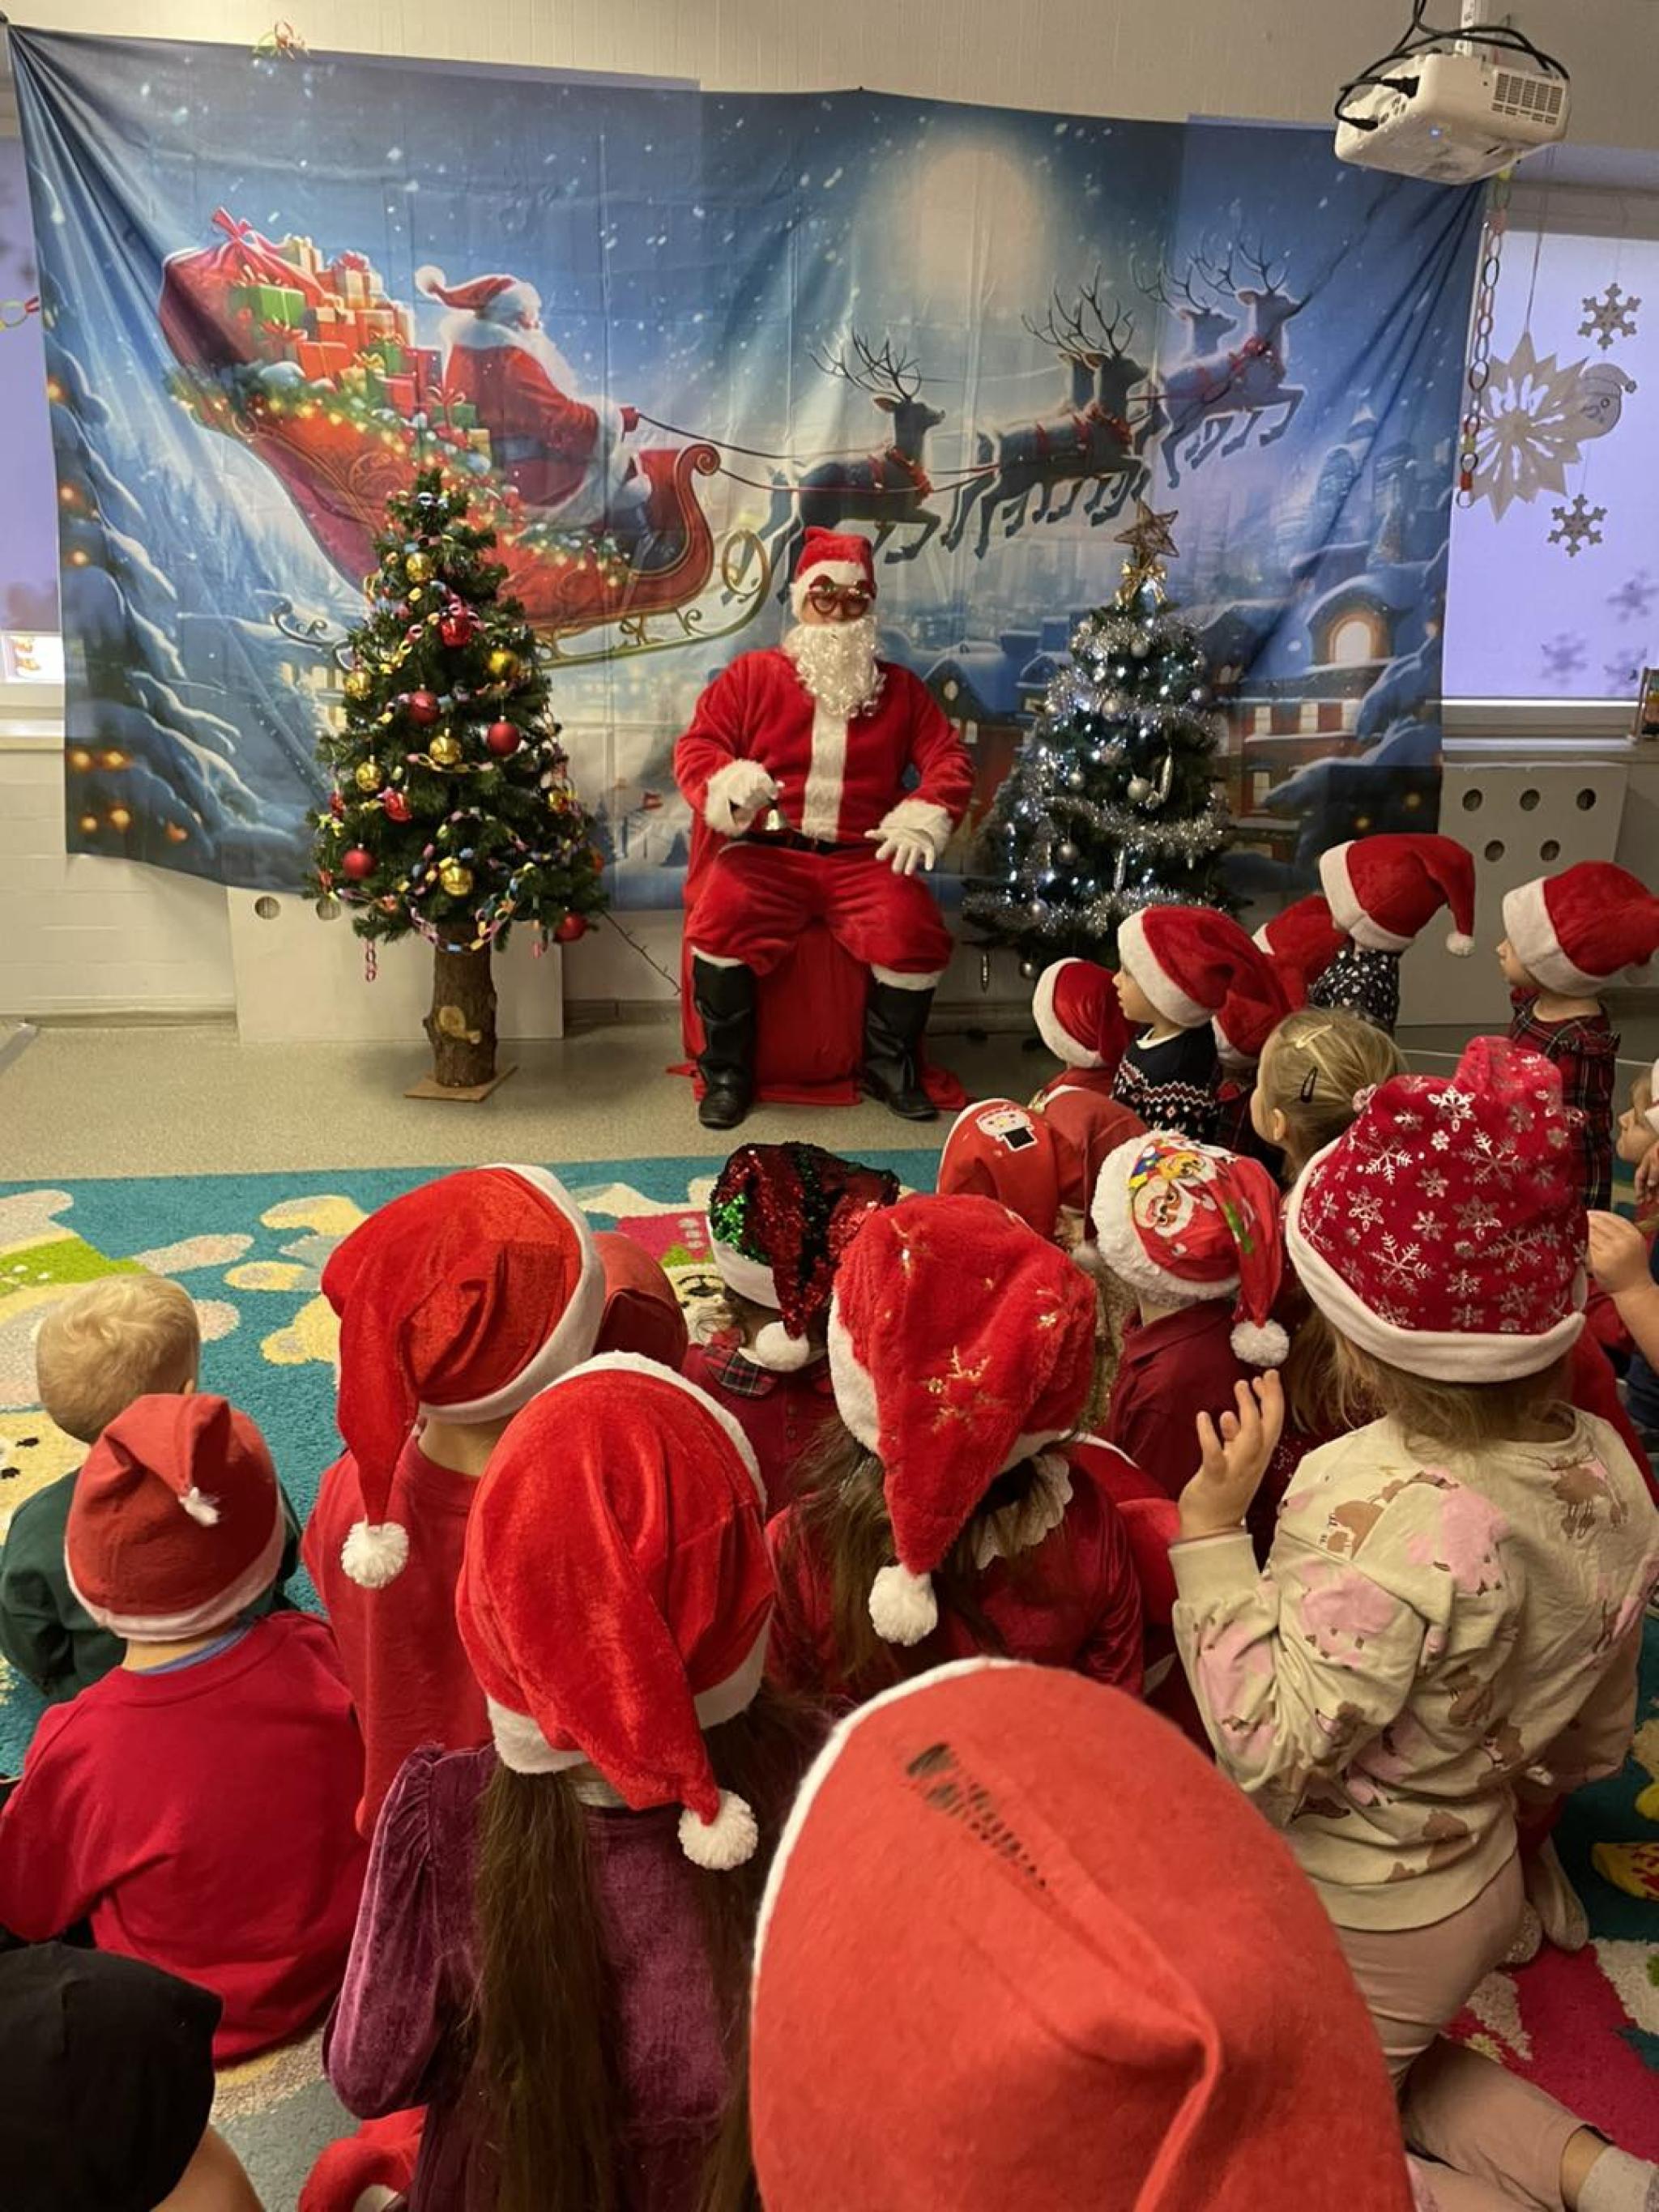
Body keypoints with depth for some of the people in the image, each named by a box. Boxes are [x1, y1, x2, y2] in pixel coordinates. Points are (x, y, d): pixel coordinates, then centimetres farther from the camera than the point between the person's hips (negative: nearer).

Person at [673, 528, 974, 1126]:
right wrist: (725, 784, -17)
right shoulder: (753, 674, 14)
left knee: (915, 933, -27)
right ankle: (727, 1071, -11)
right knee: (720, 922, -31)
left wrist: (927, 814, -9)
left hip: (862, 857, 1)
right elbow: (696, 744, 7)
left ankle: (889, 1065, -1)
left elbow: (949, 756, 12)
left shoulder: (900, 688, 18)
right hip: (767, 851, -1)